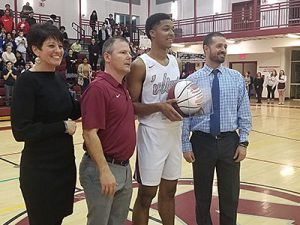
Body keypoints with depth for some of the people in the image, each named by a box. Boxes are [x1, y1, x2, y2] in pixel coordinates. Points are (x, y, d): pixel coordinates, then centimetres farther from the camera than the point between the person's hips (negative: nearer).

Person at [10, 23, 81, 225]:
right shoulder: (27, 81, -16)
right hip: (40, 170, -7)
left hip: (65, 164, 7)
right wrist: (62, 127, -16)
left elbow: (71, 113, 12)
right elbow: (21, 131, -21)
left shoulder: (59, 79, 7)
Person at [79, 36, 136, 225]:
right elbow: (90, 134, -21)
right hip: (103, 169, -8)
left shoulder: (124, 88, 10)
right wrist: (104, 171, -20)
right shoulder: (98, 88, -17)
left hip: (125, 167, 8)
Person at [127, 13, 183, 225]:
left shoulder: (176, 62, 9)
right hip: (152, 134, -6)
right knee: (146, 194, 5)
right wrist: (159, 107, -26)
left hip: (175, 133, 6)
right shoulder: (140, 65, -11)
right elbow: (131, 105, -11)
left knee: (169, 191, 17)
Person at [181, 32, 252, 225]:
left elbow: (244, 112, 2)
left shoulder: (237, 78, 2)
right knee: (202, 195, 14)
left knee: (230, 195, 11)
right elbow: (185, 116, -2)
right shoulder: (192, 80, -3)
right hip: (202, 142, -1)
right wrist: (186, 145, -5)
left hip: (230, 142, 1)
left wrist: (243, 142, -3)